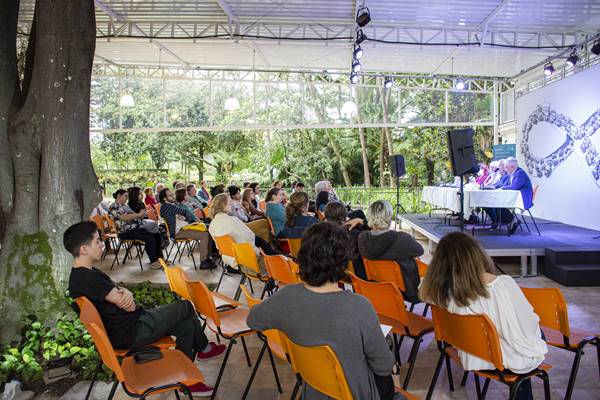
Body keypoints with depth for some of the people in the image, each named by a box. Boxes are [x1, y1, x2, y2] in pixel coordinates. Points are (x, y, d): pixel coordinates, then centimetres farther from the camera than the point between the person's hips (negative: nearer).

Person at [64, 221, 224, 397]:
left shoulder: (81, 275, 9)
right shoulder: (88, 278, -26)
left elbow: (116, 294, 8)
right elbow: (130, 306, -24)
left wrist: (124, 292, -16)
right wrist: (127, 297, 0)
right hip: (130, 333, -10)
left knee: (186, 326, 7)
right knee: (185, 306, 1)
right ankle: (204, 348, 27)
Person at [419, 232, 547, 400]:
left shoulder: (444, 291, -20)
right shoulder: (504, 285, -31)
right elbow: (528, 326, -19)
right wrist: (534, 321, 4)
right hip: (509, 362, -4)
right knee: (537, 333, 31)